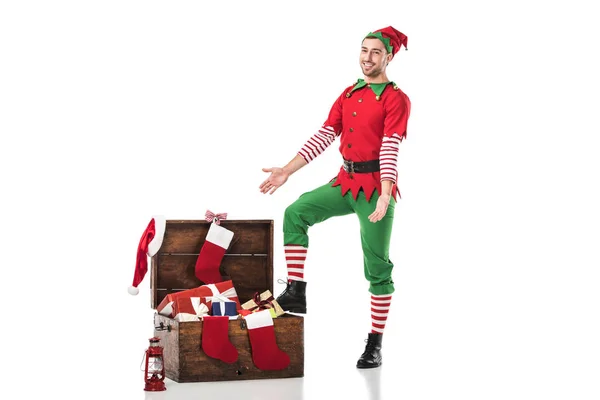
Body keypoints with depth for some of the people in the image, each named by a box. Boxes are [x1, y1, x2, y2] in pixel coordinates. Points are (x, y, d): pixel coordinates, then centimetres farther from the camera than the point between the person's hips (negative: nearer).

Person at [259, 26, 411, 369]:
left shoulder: (396, 99, -7)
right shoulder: (348, 95, 12)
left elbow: (390, 148, -19)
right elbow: (324, 137, 9)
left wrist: (385, 195, -30)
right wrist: (287, 171, 1)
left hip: (376, 186, -6)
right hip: (346, 182, 6)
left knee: (377, 267, -2)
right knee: (296, 213, -11)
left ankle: (375, 343, 6)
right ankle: (296, 294, -8)